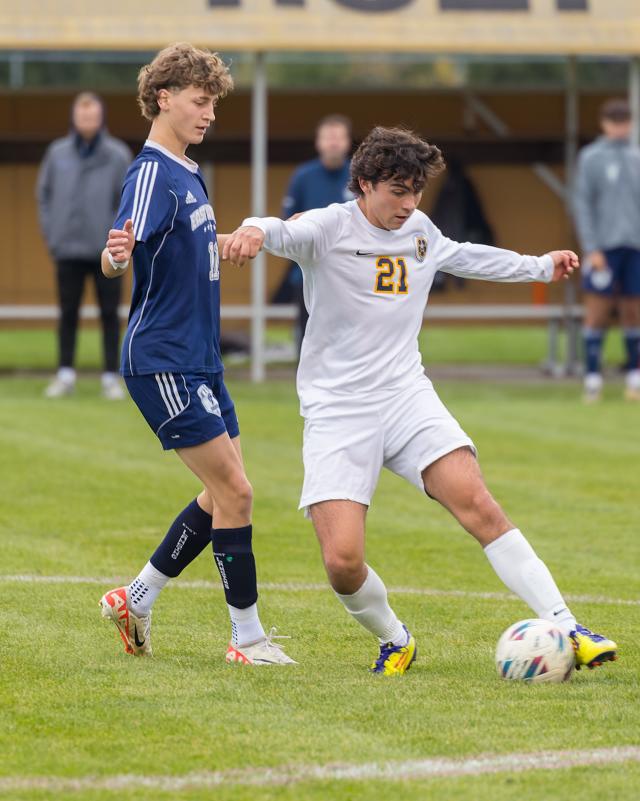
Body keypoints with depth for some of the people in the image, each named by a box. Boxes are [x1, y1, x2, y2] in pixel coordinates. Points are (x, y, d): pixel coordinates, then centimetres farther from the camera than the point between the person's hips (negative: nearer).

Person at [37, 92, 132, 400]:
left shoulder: (118, 155, -3)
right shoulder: (58, 153, 3)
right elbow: (45, 194, 8)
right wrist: (51, 234, 1)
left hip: (107, 252, -2)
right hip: (68, 250, 2)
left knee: (109, 314, 3)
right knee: (68, 314, 6)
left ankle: (111, 377, 7)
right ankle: (65, 374, 12)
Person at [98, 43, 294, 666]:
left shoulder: (189, 175, 14)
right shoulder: (152, 175, -14)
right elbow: (121, 256, -28)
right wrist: (115, 257, -50)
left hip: (199, 361, 10)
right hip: (162, 363, -10)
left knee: (224, 493, 11)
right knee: (234, 491, -9)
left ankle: (135, 599, 21)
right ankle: (248, 638, -1)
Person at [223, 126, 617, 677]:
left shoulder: (420, 231, 11)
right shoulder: (331, 228, -8)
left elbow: (465, 257, 34)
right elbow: (286, 233, -30)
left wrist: (541, 266, 45)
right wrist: (256, 231, -55)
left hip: (405, 394, 4)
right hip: (337, 410, -4)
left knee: (476, 503, -18)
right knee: (342, 560, -16)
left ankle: (565, 629, -16)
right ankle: (395, 641, 14)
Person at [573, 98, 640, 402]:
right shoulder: (590, 158, 1)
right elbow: (581, 203, -3)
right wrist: (591, 249, -10)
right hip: (604, 248, -4)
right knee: (597, 311, -5)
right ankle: (592, 378, -1)